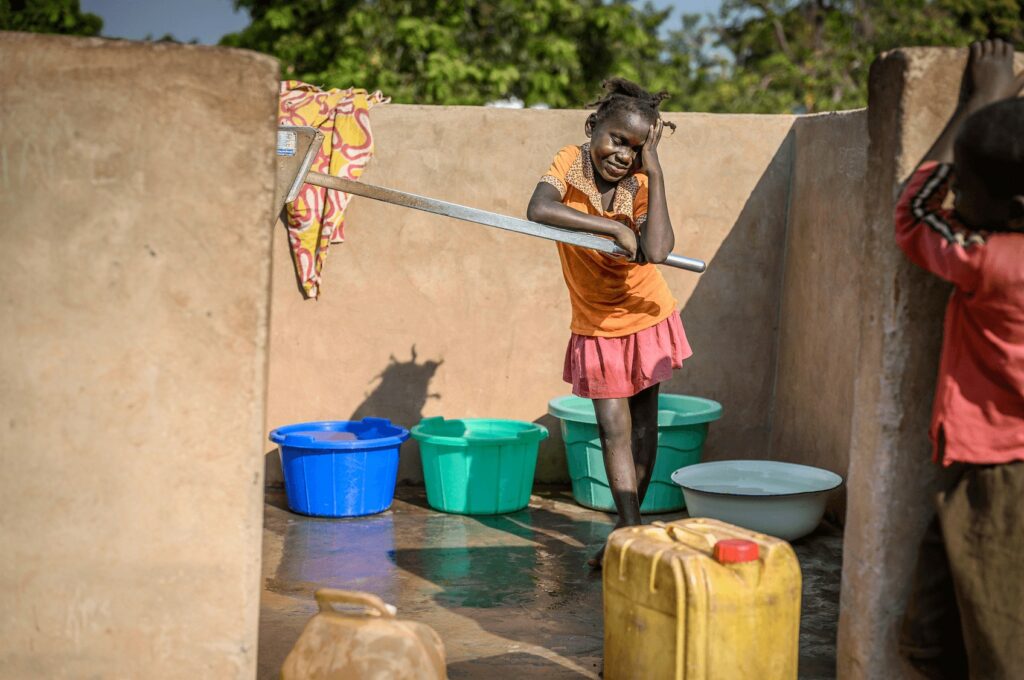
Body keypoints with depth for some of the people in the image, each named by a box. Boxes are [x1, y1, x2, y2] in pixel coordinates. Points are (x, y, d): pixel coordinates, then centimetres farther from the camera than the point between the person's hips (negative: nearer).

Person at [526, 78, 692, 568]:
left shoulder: (641, 184, -16)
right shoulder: (571, 163, -17)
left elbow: (656, 250, -35)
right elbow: (539, 210, -39)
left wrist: (654, 169, -30)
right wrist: (614, 228, -35)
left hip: (644, 317, 1)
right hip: (595, 326, -1)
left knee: (641, 424, 10)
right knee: (614, 430, -1)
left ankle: (628, 530, 24)